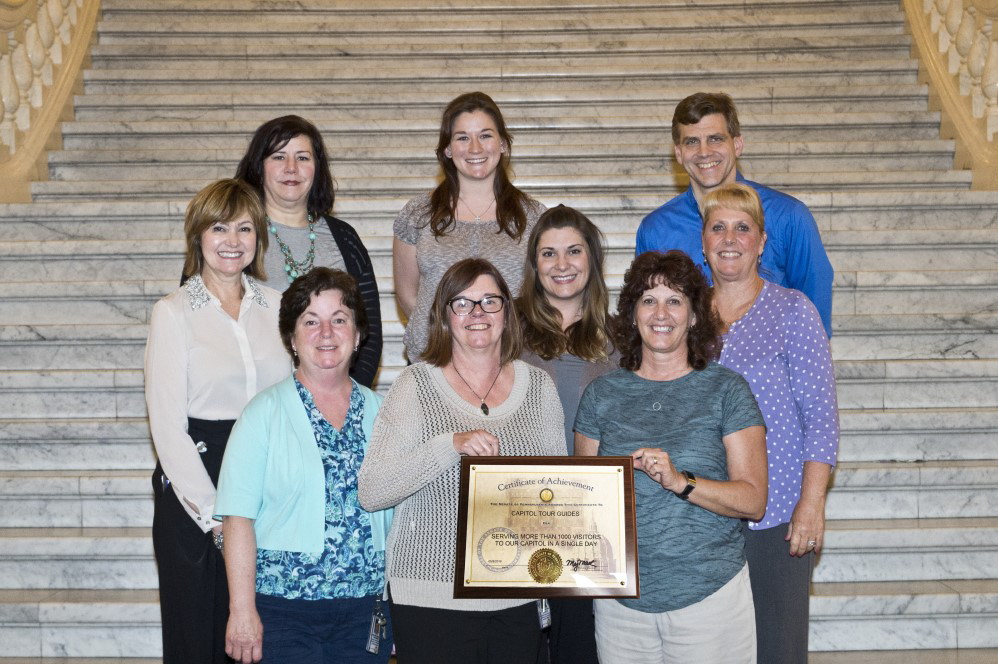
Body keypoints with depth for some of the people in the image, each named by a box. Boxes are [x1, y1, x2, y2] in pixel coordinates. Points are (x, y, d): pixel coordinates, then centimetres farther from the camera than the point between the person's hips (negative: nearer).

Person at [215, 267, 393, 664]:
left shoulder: (379, 413, 8)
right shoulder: (265, 413, -2)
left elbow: (397, 516, 12)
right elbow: (239, 516, -7)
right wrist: (243, 610, -13)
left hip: (366, 613, 3)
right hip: (282, 612, -3)